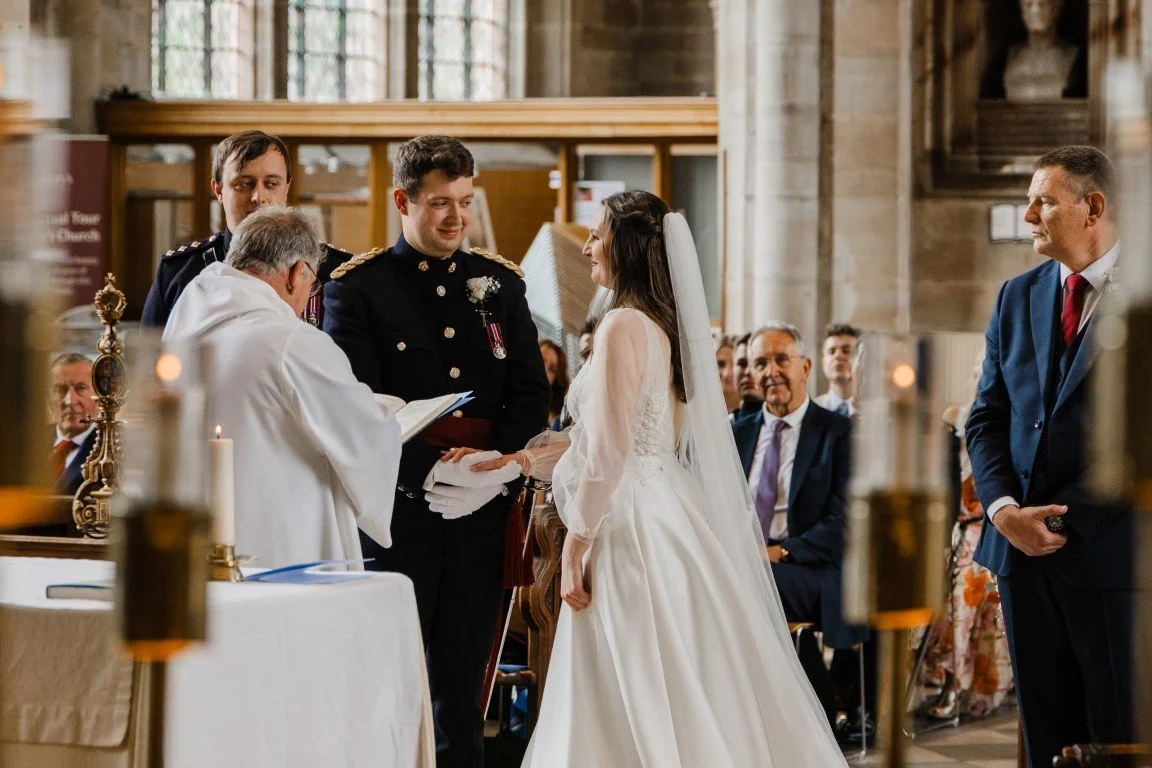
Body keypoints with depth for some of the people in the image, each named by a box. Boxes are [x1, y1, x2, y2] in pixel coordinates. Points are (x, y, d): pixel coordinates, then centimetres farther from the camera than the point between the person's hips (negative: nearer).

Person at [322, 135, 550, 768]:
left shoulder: (500, 283, 12)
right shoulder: (357, 288, -1)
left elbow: (531, 392, 7)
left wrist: (500, 467, -10)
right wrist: (432, 472, -18)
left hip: (481, 511, 4)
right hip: (397, 511, -3)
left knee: (462, 686, 9)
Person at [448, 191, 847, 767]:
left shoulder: (623, 326, -14)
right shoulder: (666, 325, 13)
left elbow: (607, 455, -19)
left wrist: (575, 545, -12)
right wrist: (518, 459, 17)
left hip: (632, 526, -9)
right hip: (669, 517, 9)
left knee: (632, 714, -3)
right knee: (691, 702, 12)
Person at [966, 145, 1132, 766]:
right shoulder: (1017, 297, 13)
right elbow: (987, 415, 12)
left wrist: (1066, 518, -13)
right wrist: (1004, 508, -4)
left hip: (1107, 548, -5)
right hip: (1023, 548, 6)